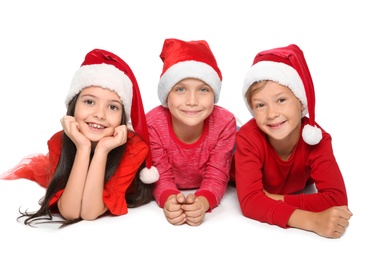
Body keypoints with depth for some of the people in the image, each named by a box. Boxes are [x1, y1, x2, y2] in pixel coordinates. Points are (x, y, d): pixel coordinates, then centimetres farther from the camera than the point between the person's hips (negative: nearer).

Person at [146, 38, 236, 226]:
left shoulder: (225, 123, -25)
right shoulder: (152, 123, -26)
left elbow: (216, 177, -21)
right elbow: (162, 178, -19)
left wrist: (203, 201, -44)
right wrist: (169, 200, -43)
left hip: (206, 198, 1)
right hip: (171, 197, 0)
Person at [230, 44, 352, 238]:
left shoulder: (317, 138, -32)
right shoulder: (248, 138, -37)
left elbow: (336, 198, -38)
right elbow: (250, 202, -45)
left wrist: (275, 199, -42)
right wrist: (312, 221, -57)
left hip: (295, 192, 3)